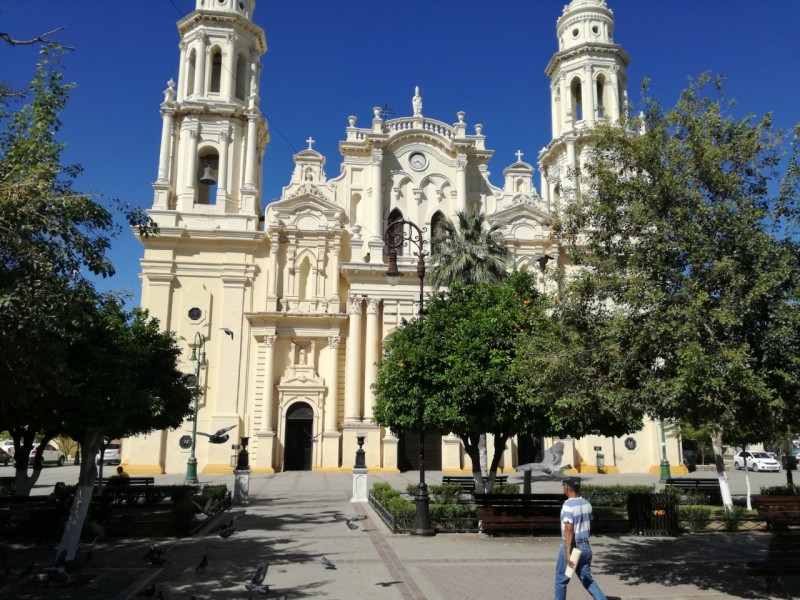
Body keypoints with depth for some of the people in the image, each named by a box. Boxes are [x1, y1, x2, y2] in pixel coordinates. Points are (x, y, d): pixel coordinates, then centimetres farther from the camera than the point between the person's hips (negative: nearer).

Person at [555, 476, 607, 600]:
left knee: (561, 579, 9)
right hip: (586, 546, 7)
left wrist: (568, 553, -27)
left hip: (572, 547, -7)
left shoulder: (568, 505, -19)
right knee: (587, 579, 15)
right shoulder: (586, 503, 6)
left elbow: (568, 530, -25)